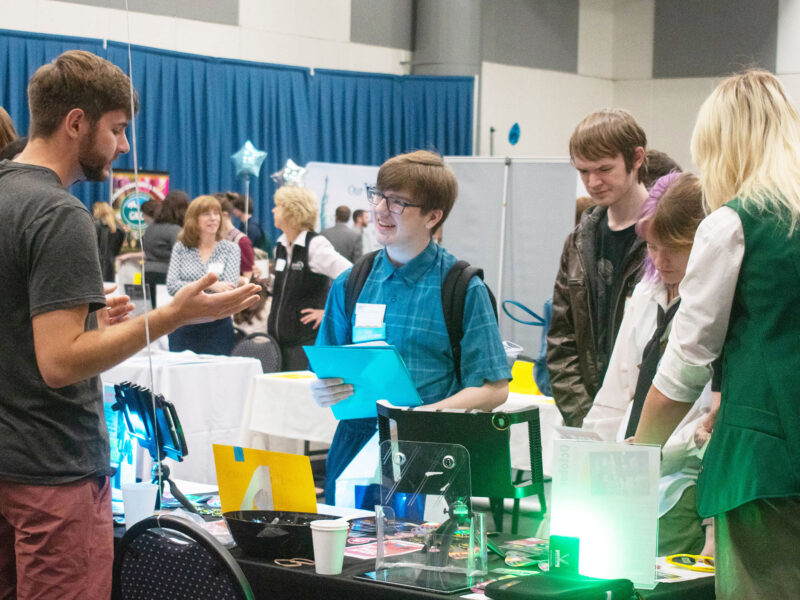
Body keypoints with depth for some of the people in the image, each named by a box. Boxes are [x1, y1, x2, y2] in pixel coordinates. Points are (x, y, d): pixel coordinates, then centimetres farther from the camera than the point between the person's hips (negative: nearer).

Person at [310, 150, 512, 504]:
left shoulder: (464, 290, 0)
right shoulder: (349, 285, 12)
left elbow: (494, 389, -3)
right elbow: (326, 375, 15)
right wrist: (323, 392, -8)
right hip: (355, 445, 3)